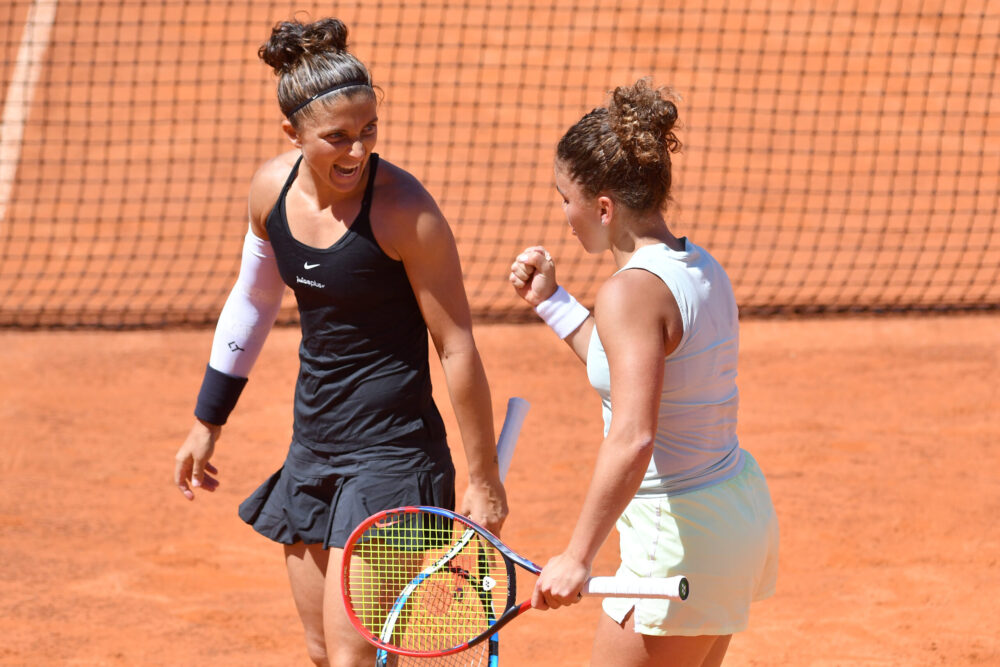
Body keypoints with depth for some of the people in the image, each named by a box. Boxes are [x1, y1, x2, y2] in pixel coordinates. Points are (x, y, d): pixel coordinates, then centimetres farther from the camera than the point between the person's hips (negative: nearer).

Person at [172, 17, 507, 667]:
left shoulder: (404, 210, -19)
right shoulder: (272, 187, -1)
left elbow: (458, 349, -14)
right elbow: (252, 300, 16)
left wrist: (485, 480, -11)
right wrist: (208, 422, 23)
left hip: (392, 452, -7)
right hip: (314, 444, 7)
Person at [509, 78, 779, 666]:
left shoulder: (632, 292, -23)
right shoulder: (701, 268, 4)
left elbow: (633, 440, -33)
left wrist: (578, 557, -32)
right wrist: (553, 301, 19)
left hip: (679, 540, -10)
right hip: (741, 506, 10)